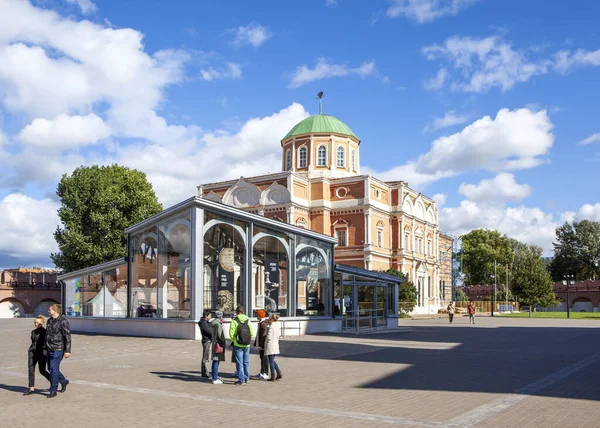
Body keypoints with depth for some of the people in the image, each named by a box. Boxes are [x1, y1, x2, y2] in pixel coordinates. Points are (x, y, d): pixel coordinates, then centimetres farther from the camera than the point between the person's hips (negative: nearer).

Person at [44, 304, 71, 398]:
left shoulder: (63, 321, -13)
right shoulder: (49, 321, 11)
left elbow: (67, 336, -14)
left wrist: (67, 351, -17)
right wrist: (45, 348, 18)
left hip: (58, 349, -8)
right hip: (50, 349, 8)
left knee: (54, 369, -8)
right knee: (51, 368, 14)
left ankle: (53, 391, 1)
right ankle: (63, 381, 35)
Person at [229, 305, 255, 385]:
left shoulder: (234, 321, -10)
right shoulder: (248, 320, 0)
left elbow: (231, 334, -14)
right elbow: (252, 333, -2)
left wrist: (233, 340, 5)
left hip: (238, 345, -4)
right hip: (247, 345, 4)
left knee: (239, 362, 2)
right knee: (246, 362, 15)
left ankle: (241, 380, 1)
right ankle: (247, 378, 24)